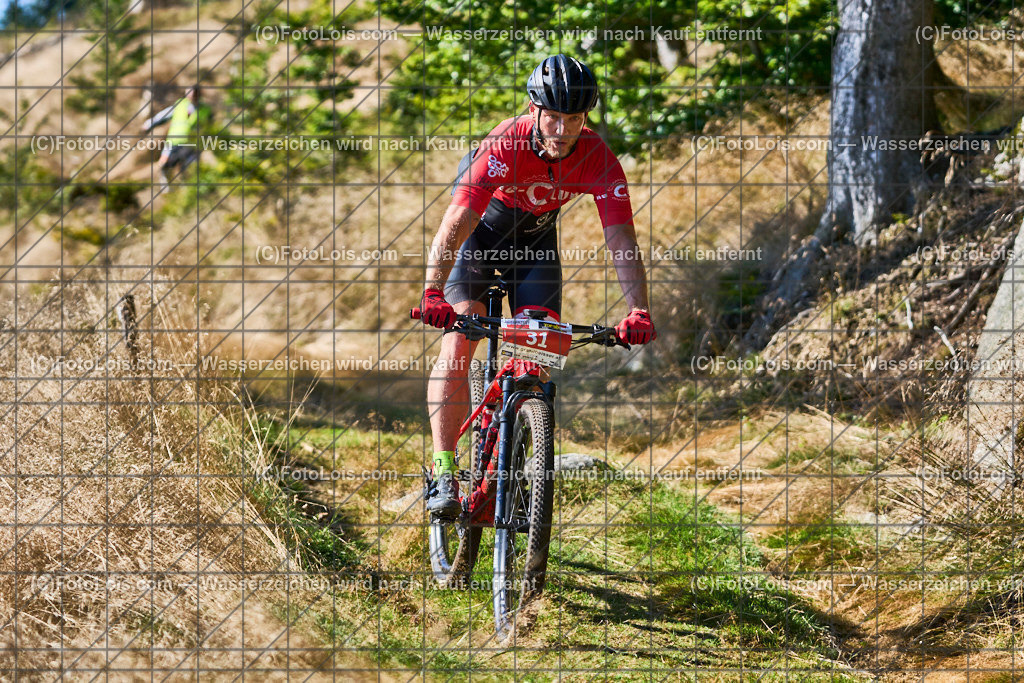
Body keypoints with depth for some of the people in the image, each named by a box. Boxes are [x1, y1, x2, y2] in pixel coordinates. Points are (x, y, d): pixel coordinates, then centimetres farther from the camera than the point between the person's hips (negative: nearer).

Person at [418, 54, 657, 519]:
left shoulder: (597, 160, -28)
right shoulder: (504, 147, -36)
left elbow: (622, 241, -32)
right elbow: (453, 228, -42)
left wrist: (638, 311, -47)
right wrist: (433, 294, -56)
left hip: (535, 239, 3)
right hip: (479, 232, -3)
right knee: (457, 345, -20)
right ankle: (444, 472, -19)